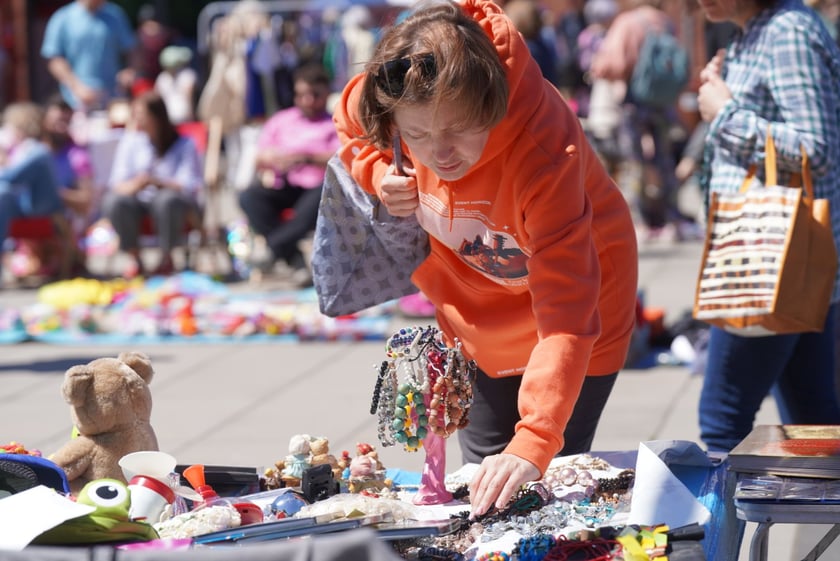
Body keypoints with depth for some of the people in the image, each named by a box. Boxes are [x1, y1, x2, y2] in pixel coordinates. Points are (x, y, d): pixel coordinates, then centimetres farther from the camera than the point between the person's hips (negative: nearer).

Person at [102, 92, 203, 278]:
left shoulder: (184, 144, -6)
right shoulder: (130, 140, 3)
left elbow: (188, 186, -17)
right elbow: (117, 183, -4)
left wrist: (153, 181, -32)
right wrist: (132, 186, -30)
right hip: (140, 201, 3)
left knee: (168, 200, -38)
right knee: (114, 202, -29)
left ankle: (166, 258, -13)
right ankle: (135, 260, -12)